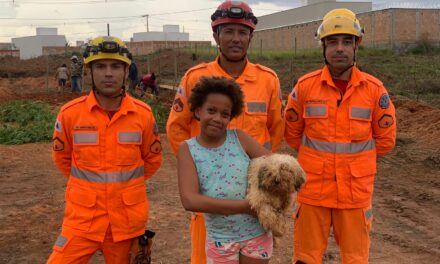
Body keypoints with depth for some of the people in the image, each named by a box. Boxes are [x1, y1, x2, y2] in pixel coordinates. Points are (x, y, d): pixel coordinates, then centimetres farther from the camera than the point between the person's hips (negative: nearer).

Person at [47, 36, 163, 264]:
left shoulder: (143, 114, -6)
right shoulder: (70, 113, -7)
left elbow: (153, 159, 9)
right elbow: (62, 157, 9)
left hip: (128, 218, 1)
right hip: (83, 216, -1)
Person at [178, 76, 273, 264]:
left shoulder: (239, 138, -7)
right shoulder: (188, 149, -9)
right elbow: (190, 201, -21)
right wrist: (247, 206, -24)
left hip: (257, 234, 1)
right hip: (220, 239, -1)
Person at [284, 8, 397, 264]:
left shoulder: (374, 89, -6)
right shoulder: (305, 86, -6)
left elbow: (385, 139, 6)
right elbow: (292, 133, 7)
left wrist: (355, 158, 11)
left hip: (356, 189, 1)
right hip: (314, 186, 0)